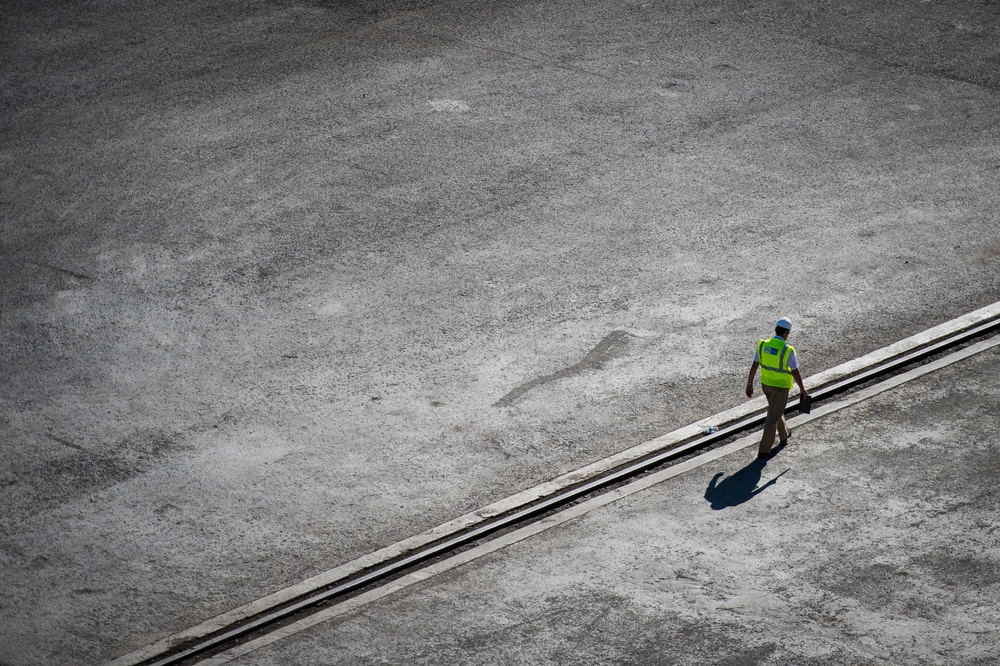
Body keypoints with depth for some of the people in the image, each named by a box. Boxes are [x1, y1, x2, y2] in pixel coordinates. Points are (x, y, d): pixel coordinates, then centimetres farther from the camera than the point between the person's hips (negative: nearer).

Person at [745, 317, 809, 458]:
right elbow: (795, 373, -15)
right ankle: (764, 450, 5)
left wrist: (749, 384, 7)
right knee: (773, 417, 3)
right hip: (780, 387, -6)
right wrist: (802, 389, 0)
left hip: (765, 384, 6)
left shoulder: (762, 345, -9)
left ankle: (784, 436, 48)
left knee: (776, 410, 28)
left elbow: (754, 366, -3)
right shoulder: (787, 350, -23)